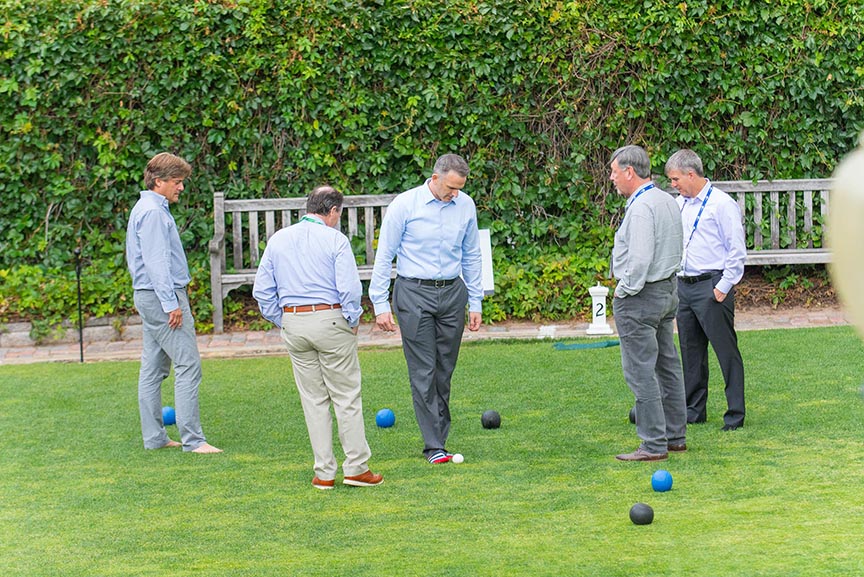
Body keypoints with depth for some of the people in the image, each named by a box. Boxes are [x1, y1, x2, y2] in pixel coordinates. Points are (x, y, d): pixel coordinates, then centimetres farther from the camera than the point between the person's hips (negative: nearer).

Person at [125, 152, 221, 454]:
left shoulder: (146, 209, 18)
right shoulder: (153, 212, -15)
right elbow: (156, 262, -21)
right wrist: (171, 304, -22)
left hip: (148, 296, 11)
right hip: (162, 296, -11)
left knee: (153, 368, 10)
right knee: (188, 364, -11)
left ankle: (154, 437, 14)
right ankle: (192, 439, -12)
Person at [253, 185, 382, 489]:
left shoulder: (278, 239, 8)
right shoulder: (335, 240, -7)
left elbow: (262, 290, 8)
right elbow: (350, 289, -15)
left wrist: (282, 322, 13)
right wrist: (353, 322, -2)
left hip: (293, 324, 5)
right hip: (330, 320, -5)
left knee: (313, 399, 10)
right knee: (347, 396, 4)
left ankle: (324, 473, 10)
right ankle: (356, 468, 5)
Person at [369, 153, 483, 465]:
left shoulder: (465, 205, 5)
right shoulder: (405, 204, -8)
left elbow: (471, 256, 15)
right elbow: (384, 256, -4)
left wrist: (476, 302, 14)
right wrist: (380, 304, -7)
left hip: (452, 292, 4)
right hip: (414, 292, -4)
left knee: (445, 370, 6)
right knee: (423, 372, -6)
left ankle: (440, 435, 16)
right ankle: (434, 445, -3)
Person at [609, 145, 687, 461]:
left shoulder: (641, 208, -20)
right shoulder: (668, 201, 11)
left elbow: (639, 260, -26)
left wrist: (623, 290, -13)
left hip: (639, 297, -10)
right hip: (668, 291, 10)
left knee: (640, 371, -6)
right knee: (668, 366, 15)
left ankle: (653, 444, -5)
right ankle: (675, 436, 21)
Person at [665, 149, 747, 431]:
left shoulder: (722, 204, -9)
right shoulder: (679, 205, 13)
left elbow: (737, 249, -11)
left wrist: (724, 287, -13)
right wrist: (673, 280, 15)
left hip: (712, 287, -7)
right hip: (683, 286, 8)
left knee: (726, 351, -4)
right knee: (691, 352, 12)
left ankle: (735, 414, 1)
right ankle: (693, 410, 21)